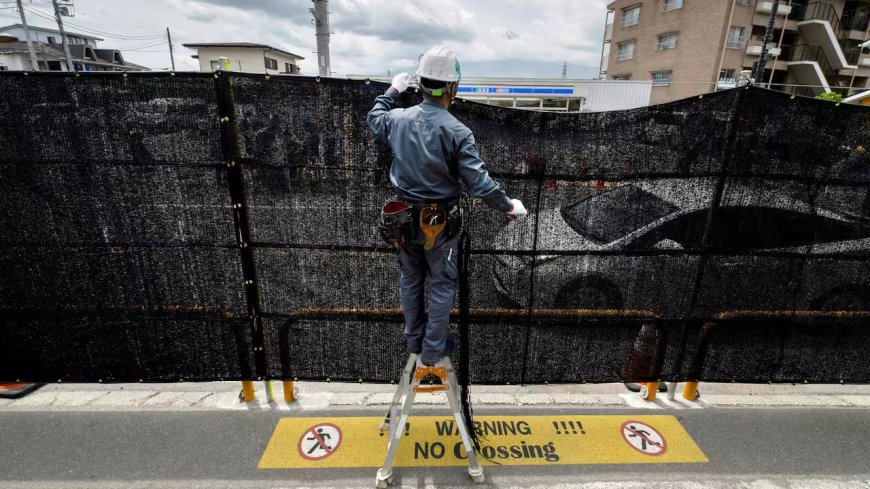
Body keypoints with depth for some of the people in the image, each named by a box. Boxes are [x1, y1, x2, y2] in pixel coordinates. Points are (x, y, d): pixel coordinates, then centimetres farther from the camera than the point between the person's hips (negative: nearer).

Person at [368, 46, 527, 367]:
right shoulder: (457, 132, -20)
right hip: (440, 223, -4)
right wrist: (508, 206, -6)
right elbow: (479, 183, -21)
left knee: (410, 279, 21)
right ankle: (432, 350, 28)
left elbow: (374, 118, 19)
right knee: (441, 285, 14)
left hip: (403, 218, 5)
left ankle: (414, 340, 38)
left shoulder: (399, 119, -6)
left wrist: (393, 91, 31)